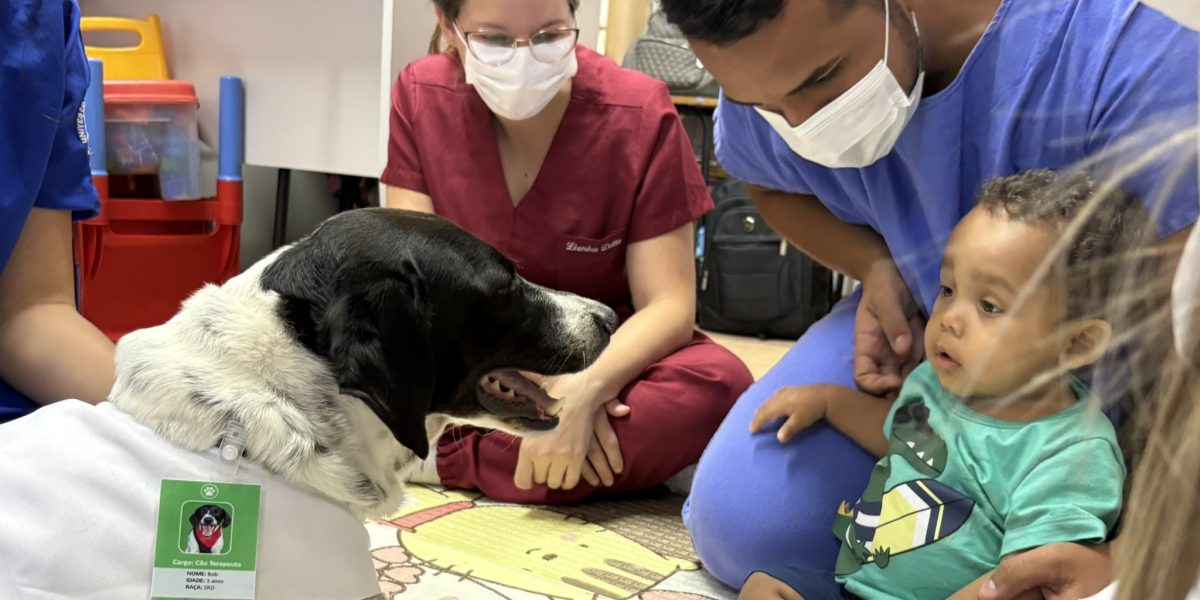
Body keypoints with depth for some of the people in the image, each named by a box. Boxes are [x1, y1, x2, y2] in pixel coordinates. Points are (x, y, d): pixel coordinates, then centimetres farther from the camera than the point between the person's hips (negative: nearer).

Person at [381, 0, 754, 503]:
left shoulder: (639, 113, -16)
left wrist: (584, 390, -38)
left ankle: (446, 461, -24)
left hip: (605, 359, -1)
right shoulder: (420, 97, -10)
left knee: (717, 383, -33)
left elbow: (669, 304, -18)